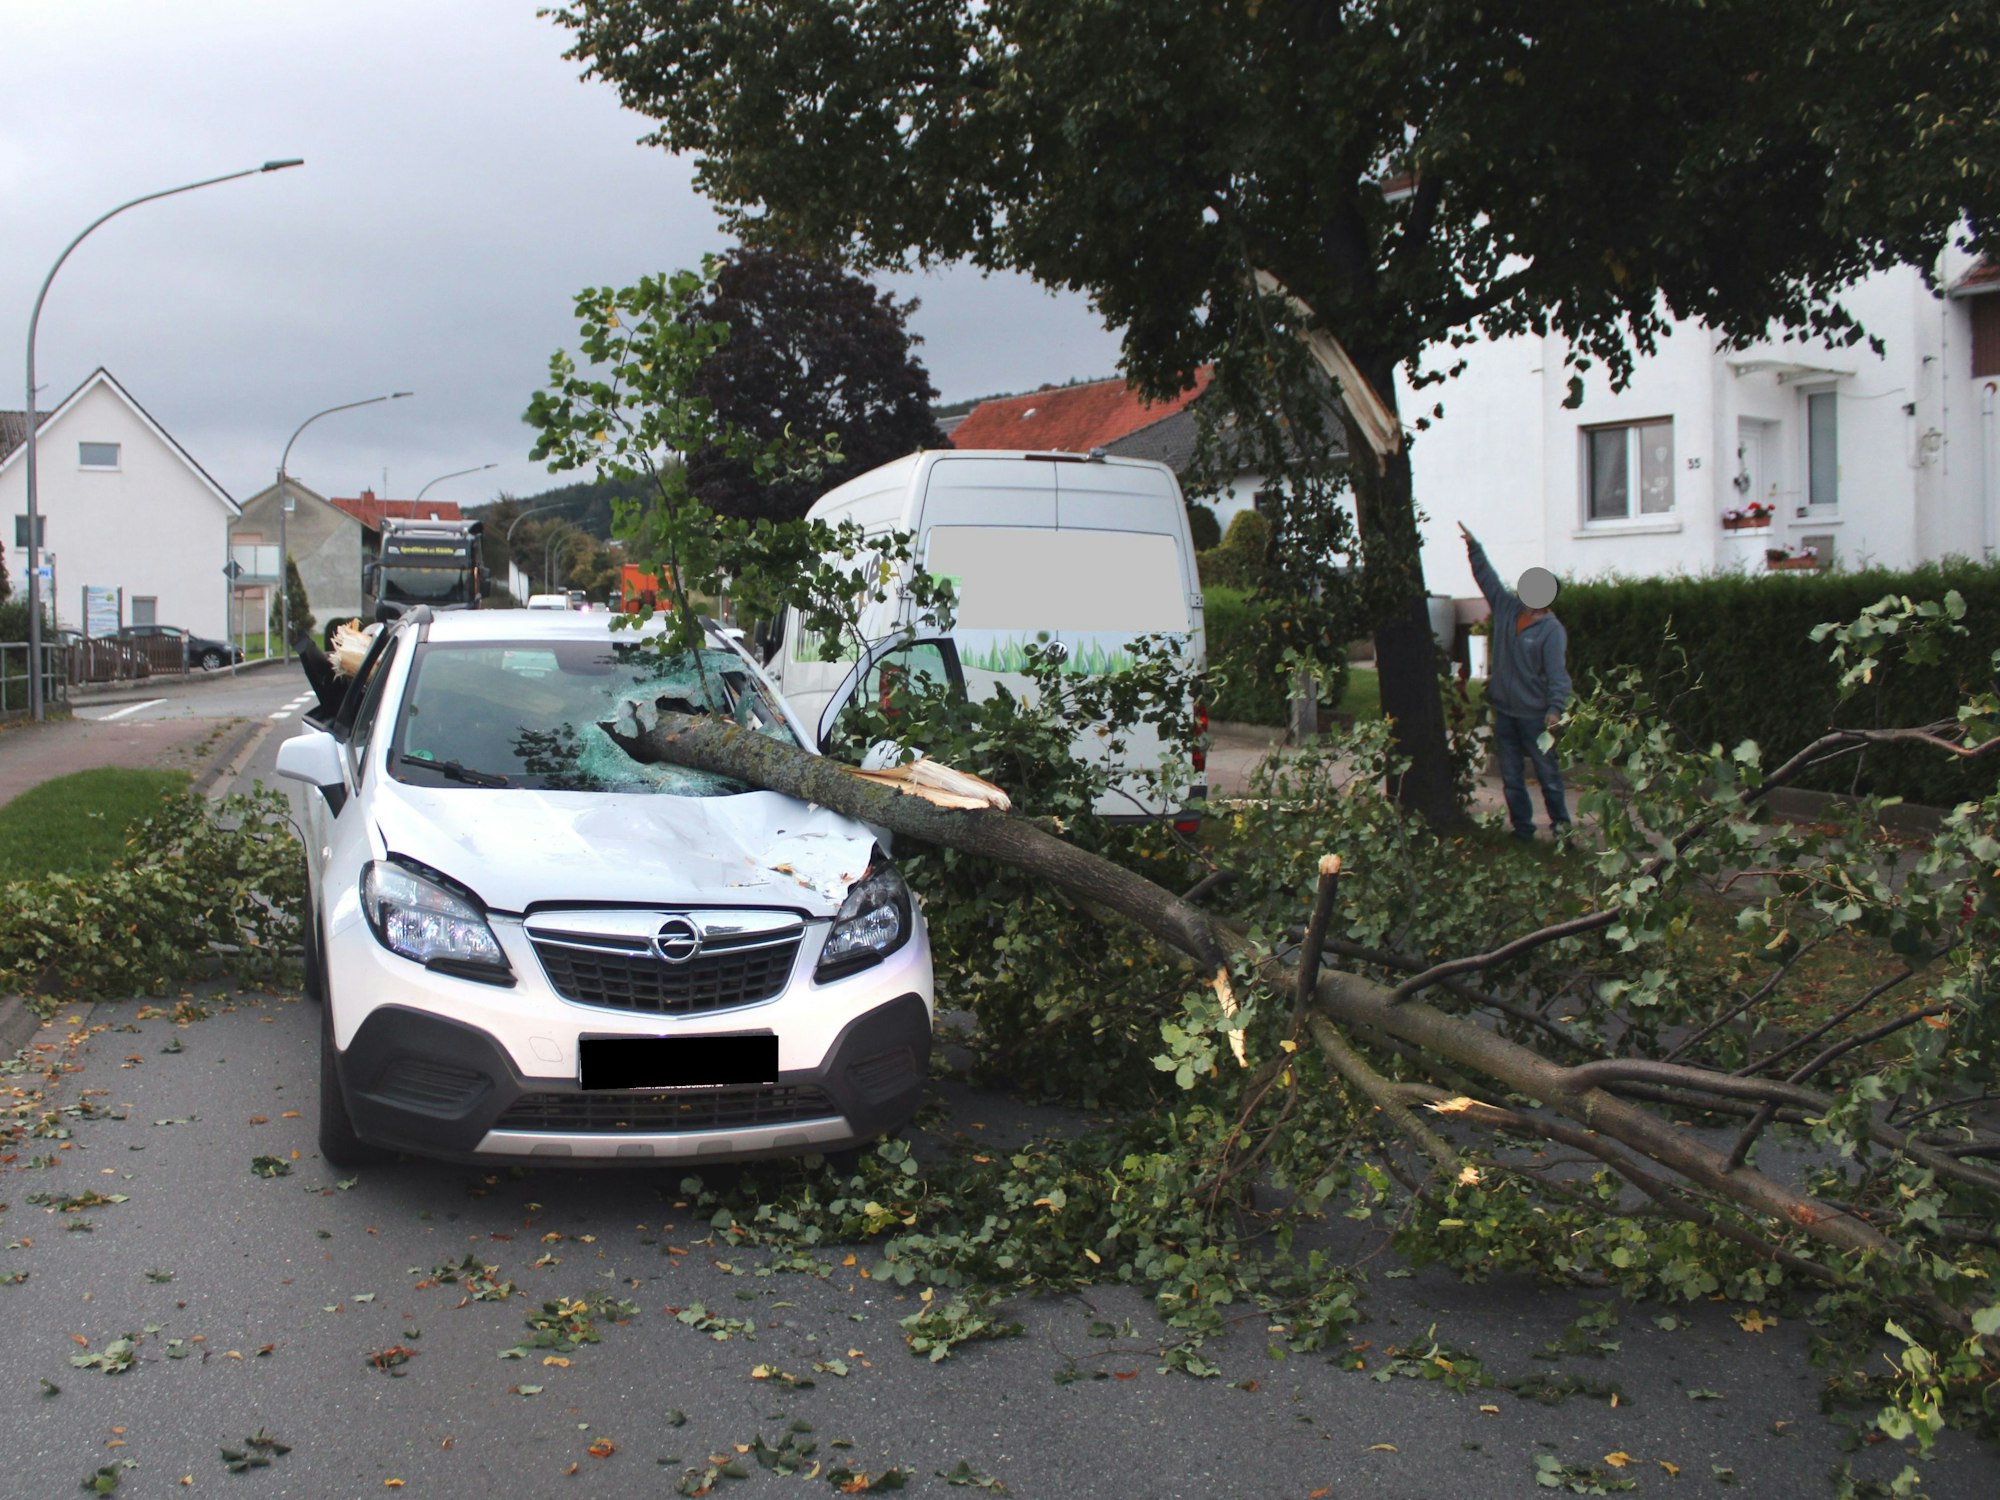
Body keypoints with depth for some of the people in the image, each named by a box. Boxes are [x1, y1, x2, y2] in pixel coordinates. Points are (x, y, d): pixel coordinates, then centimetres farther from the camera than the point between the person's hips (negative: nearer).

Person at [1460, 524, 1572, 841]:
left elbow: (1558, 673, -22)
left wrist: (1555, 708, -33)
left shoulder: (1552, 631, -14)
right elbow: (1487, 577, 13)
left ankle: (1560, 824, 20)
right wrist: (1474, 547, 9)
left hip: (1534, 714, -6)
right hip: (1504, 710, 6)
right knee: (1511, 776, 10)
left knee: (1547, 773, 5)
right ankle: (1522, 827, 20)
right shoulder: (1507, 608, 4)